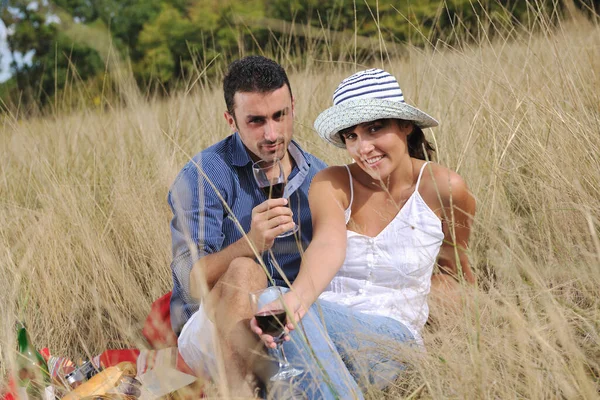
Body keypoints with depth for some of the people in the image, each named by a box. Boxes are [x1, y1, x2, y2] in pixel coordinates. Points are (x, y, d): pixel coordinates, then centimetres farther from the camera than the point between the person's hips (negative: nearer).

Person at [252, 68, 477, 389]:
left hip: (391, 336, -2)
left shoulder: (443, 188, -1)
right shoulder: (331, 184, 0)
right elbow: (328, 245, -23)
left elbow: (456, 273, 18)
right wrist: (296, 298, -42)